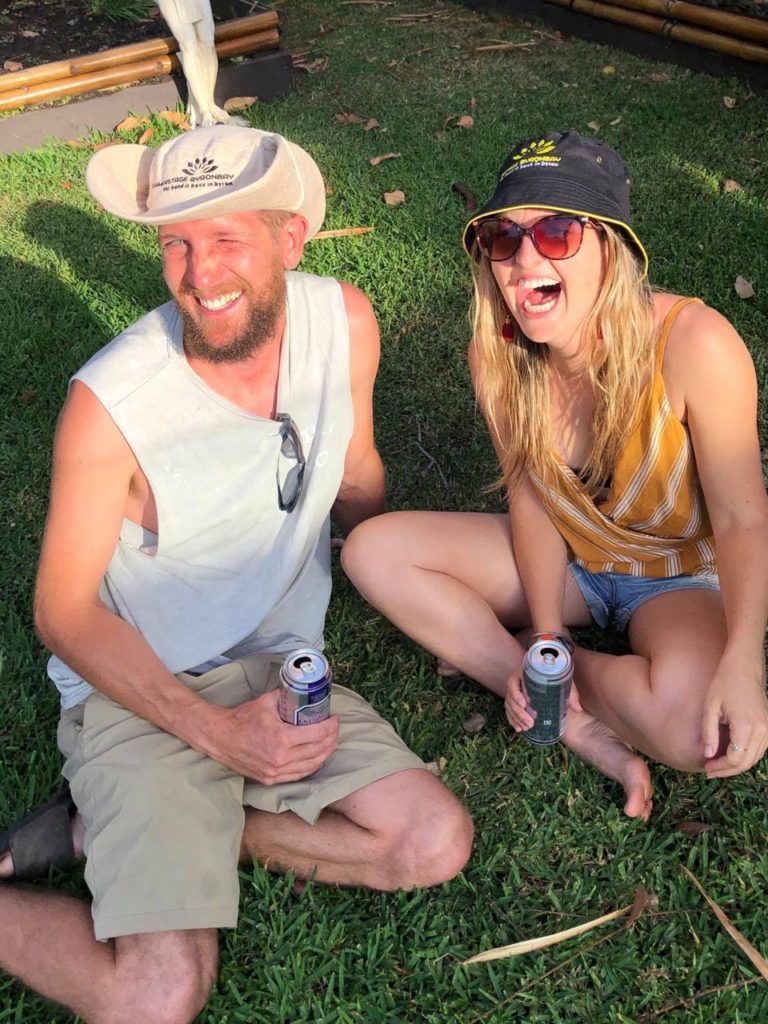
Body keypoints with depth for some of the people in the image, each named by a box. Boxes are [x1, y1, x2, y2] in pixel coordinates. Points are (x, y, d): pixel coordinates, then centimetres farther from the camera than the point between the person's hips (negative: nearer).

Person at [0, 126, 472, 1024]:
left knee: (436, 844, -11)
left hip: (283, 671, 6)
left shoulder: (343, 324, -9)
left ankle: (125, 832, 0)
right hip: (137, 691, -5)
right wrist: (216, 731, -21)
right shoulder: (110, 403, -22)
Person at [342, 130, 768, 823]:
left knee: (696, 723, -37)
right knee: (373, 549, -12)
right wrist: (546, 635, -18)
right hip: (572, 563, 5)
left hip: (685, 577, -4)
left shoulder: (692, 344, -30)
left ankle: (491, 650, -6)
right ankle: (585, 728, -15)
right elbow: (532, 499, -7)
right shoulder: (498, 355, -15)